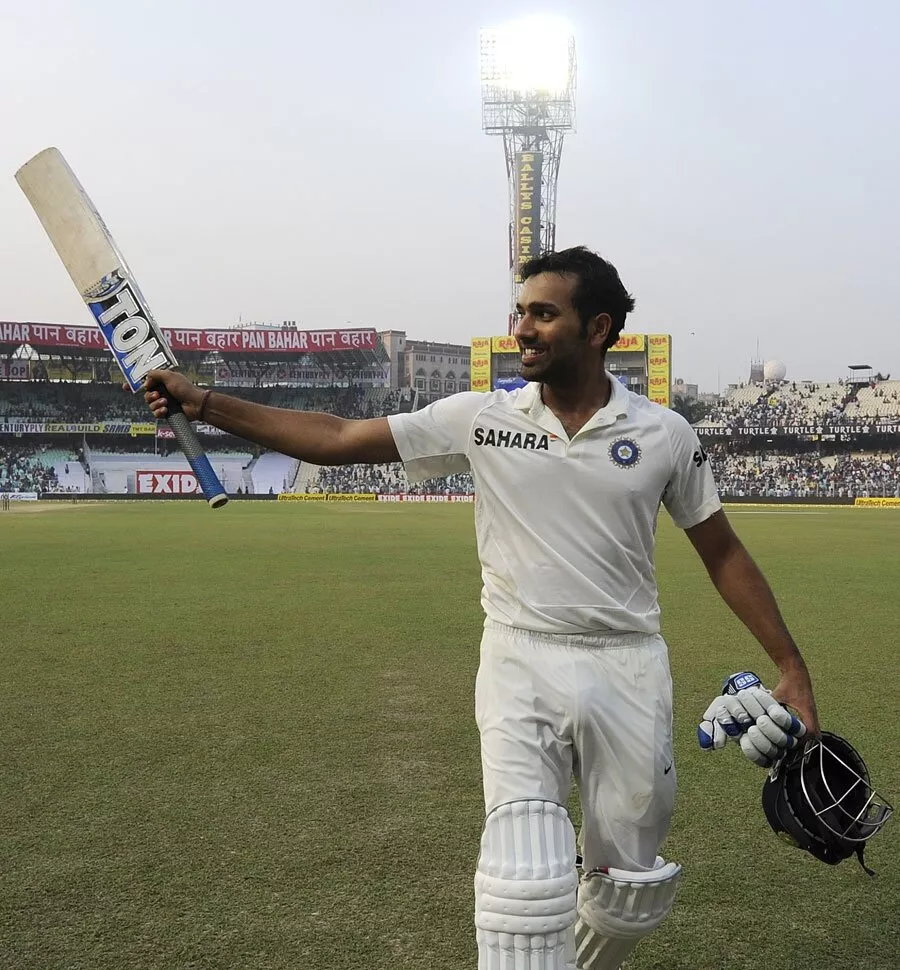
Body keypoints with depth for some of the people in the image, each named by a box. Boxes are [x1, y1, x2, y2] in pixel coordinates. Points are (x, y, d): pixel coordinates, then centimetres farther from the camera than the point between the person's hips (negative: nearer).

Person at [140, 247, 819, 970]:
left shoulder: (665, 434, -2)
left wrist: (792, 666, 2)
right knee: (525, 884, -13)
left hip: (628, 671, 1)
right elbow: (337, 439, -3)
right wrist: (202, 403, -8)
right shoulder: (483, 418, -2)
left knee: (628, 892, 14)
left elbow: (723, 553, 7)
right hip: (520, 667, -1)